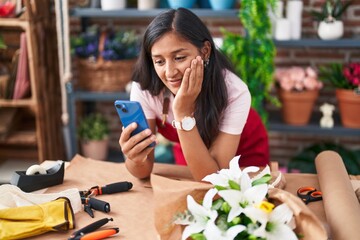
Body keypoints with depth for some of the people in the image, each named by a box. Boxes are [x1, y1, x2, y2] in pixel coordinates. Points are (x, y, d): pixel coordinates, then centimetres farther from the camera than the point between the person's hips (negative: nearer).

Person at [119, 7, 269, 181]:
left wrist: (183, 114, -39)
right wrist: (135, 158, -44)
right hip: (187, 162, 2)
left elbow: (211, 178, -31)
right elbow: (143, 170, -22)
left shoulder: (235, 92, -30)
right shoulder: (144, 88, -23)